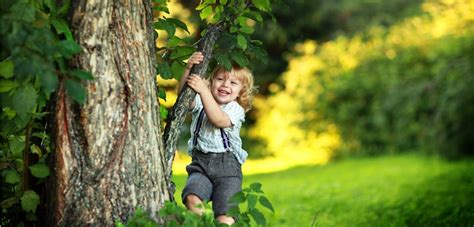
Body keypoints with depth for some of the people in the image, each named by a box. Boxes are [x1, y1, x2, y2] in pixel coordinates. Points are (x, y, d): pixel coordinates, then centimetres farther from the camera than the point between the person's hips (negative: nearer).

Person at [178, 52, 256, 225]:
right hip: (200, 164, 2)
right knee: (192, 199, -28)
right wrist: (188, 70, -20)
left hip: (227, 165, -2)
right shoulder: (201, 102, 14)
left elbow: (219, 120, -17)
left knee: (224, 216, -19)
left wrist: (203, 90, -23)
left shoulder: (236, 109, 3)